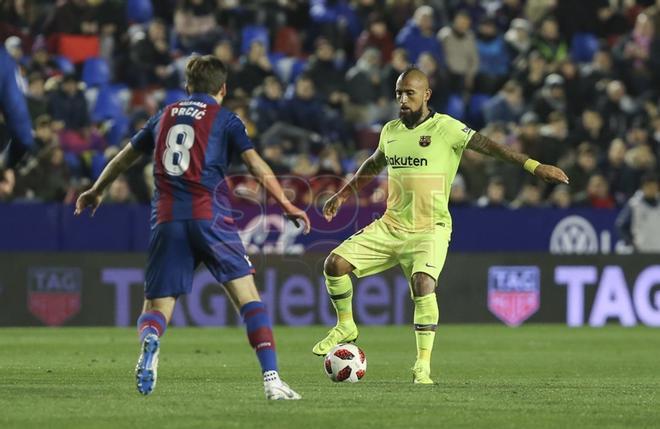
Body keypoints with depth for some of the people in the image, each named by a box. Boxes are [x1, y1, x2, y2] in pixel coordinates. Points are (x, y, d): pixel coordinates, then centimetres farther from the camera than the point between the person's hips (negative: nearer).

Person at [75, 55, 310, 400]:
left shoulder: (165, 116, 20)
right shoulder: (225, 119, 9)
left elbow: (124, 158, 31)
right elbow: (257, 165, -3)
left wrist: (95, 192, 44)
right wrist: (286, 204, -1)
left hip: (167, 221, 3)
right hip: (210, 217, -3)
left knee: (156, 308, 6)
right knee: (248, 297, 2)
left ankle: (149, 340, -30)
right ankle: (271, 380, -9)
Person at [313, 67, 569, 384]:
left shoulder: (446, 129, -8)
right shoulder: (390, 131, 10)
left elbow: (486, 145, -17)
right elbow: (373, 165, 29)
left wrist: (533, 165, -27)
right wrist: (342, 196, 34)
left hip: (429, 230, -6)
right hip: (390, 225, 6)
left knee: (423, 284, -29)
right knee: (335, 264, -5)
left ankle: (423, 366, -21)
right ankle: (346, 327, 19)